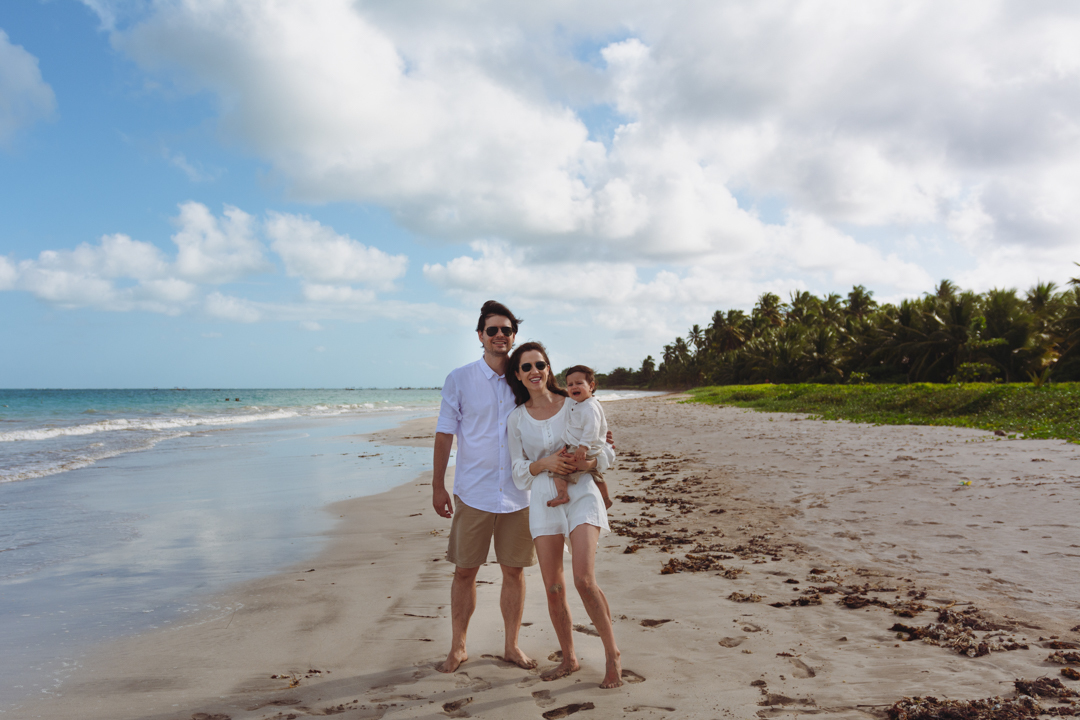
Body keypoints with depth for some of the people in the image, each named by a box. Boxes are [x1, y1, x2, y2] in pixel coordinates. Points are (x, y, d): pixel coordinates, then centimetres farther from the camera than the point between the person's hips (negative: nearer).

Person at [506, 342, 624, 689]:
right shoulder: (516, 419, 5)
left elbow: (606, 453, 4)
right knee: (553, 589, 3)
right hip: (543, 499, 3)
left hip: (581, 493, -3)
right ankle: (569, 659, 23)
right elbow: (520, 470, 6)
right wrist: (546, 463, -13)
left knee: (584, 580, -17)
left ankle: (612, 655, 3)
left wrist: (585, 462, -17)